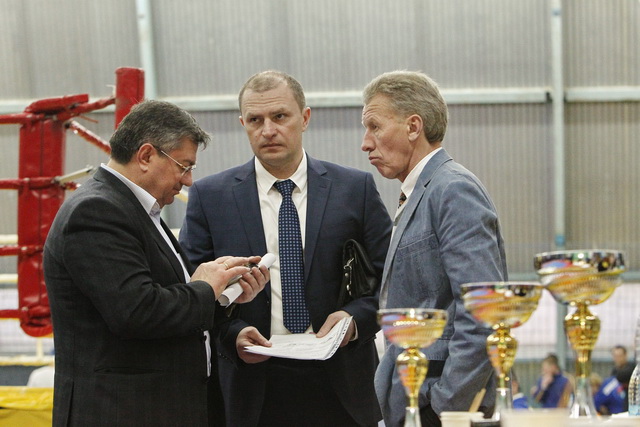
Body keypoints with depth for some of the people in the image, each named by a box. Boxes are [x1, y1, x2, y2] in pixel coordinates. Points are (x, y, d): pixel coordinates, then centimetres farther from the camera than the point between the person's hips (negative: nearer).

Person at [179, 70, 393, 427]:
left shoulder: (356, 188, 3)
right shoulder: (210, 196, 3)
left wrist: (356, 317, -13)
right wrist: (232, 333, -14)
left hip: (339, 384, 1)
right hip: (252, 386, 0)